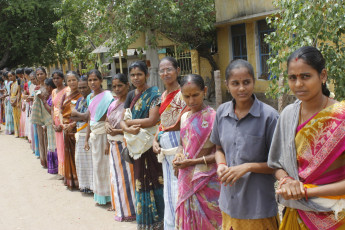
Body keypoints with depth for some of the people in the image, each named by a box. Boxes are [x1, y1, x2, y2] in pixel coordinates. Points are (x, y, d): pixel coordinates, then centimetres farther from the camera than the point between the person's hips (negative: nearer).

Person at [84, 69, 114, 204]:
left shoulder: (107, 96, -12)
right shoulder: (90, 98, 11)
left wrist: (108, 142, -22)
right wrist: (87, 139, 15)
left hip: (104, 134, -7)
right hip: (94, 134, 7)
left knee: (105, 164, -2)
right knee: (96, 164, 13)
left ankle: (109, 195, 9)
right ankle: (100, 195, 24)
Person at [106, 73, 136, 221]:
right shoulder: (113, 104, 12)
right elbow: (107, 120, 20)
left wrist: (117, 131, -20)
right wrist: (107, 126, -2)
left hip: (126, 144, -8)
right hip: (114, 145, 8)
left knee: (127, 176, -1)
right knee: (116, 175, 15)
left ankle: (130, 210, 11)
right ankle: (120, 207, 29)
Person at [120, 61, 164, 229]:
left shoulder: (154, 94, -8)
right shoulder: (131, 95, 12)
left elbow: (152, 120, -18)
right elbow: (123, 121, 8)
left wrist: (129, 121, -7)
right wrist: (128, 129, -15)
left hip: (151, 144, -6)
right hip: (136, 144, 6)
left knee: (152, 181, 0)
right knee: (140, 182, 11)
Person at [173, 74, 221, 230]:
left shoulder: (213, 117, -12)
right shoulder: (184, 117, 9)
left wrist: (193, 161, -18)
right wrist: (178, 155, -2)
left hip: (206, 181, -6)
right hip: (186, 181, 6)